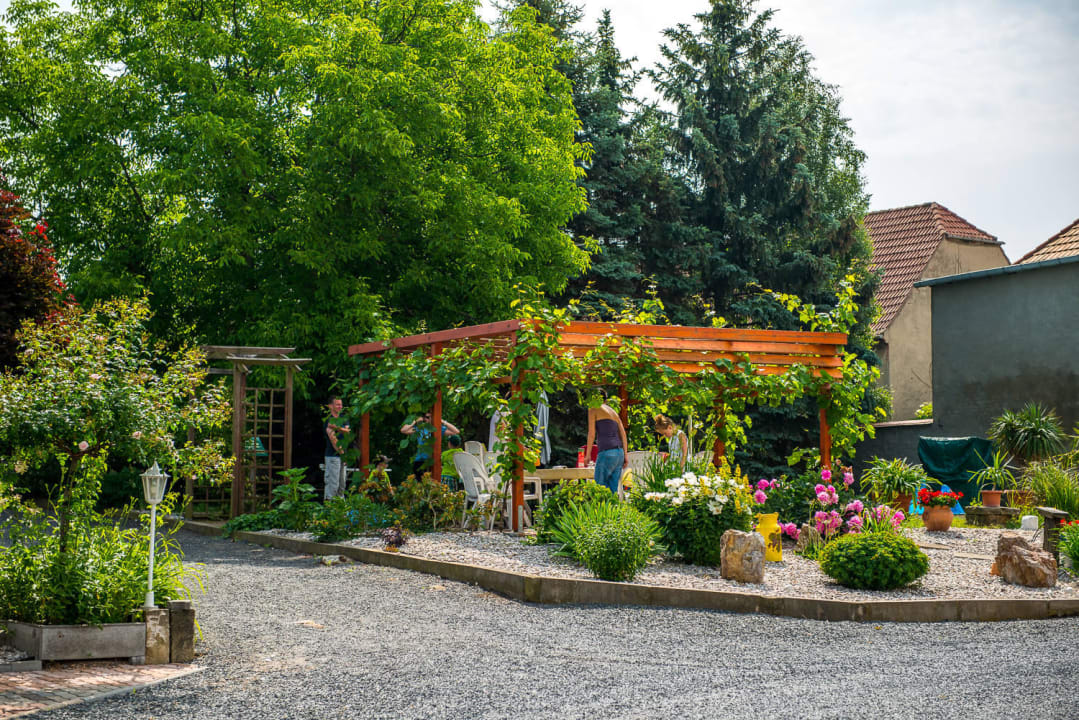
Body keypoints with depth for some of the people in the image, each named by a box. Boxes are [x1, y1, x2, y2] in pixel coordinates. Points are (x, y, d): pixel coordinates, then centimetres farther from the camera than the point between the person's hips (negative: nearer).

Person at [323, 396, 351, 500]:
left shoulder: (343, 419, 15)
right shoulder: (329, 420, -8)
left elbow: (347, 431, -2)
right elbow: (332, 438, -14)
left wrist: (337, 428, -20)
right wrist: (340, 451, -12)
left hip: (342, 456, 7)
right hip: (332, 456, -7)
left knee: (341, 485, 11)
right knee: (333, 484, -9)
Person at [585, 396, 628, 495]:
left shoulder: (593, 409, 2)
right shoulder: (614, 413, 22)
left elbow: (591, 433, -7)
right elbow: (623, 435, 17)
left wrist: (587, 454, -3)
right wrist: (625, 456, 16)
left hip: (606, 453, -7)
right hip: (619, 453, 7)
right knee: (613, 490, 8)